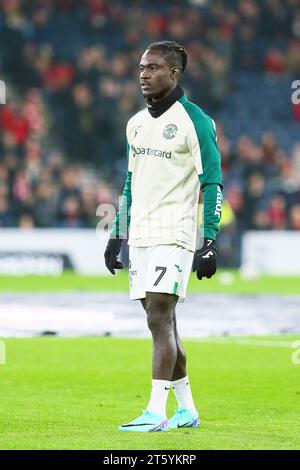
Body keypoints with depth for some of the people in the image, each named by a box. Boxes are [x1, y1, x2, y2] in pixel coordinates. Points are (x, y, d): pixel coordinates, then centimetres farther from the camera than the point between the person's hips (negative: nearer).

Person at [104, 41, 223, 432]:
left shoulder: (195, 121, -7)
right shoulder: (136, 123, 14)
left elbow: (212, 185, -9)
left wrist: (210, 243, -15)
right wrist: (117, 236, 19)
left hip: (174, 237, -7)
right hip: (140, 237, 7)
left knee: (160, 318, -14)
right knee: (162, 324, 9)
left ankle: (156, 412, -15)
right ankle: (187, 409, 18)